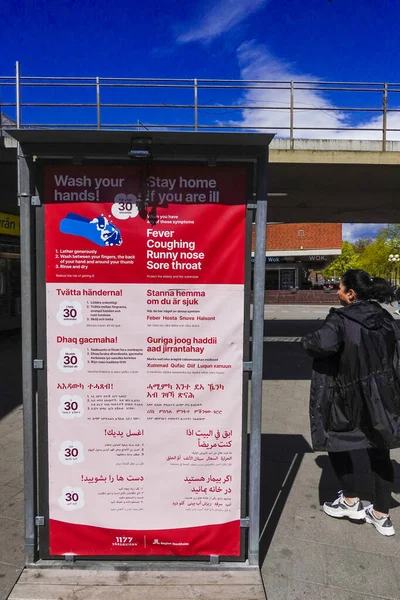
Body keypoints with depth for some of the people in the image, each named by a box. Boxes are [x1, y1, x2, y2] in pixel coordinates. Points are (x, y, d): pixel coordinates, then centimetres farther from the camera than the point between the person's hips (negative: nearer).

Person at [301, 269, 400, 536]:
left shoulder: (341, 318, -18)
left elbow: (324, 344, -33)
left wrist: (307, 341, -13)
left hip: (351, 396, -6)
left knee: (335, 438, 18)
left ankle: (351, 501, 25)